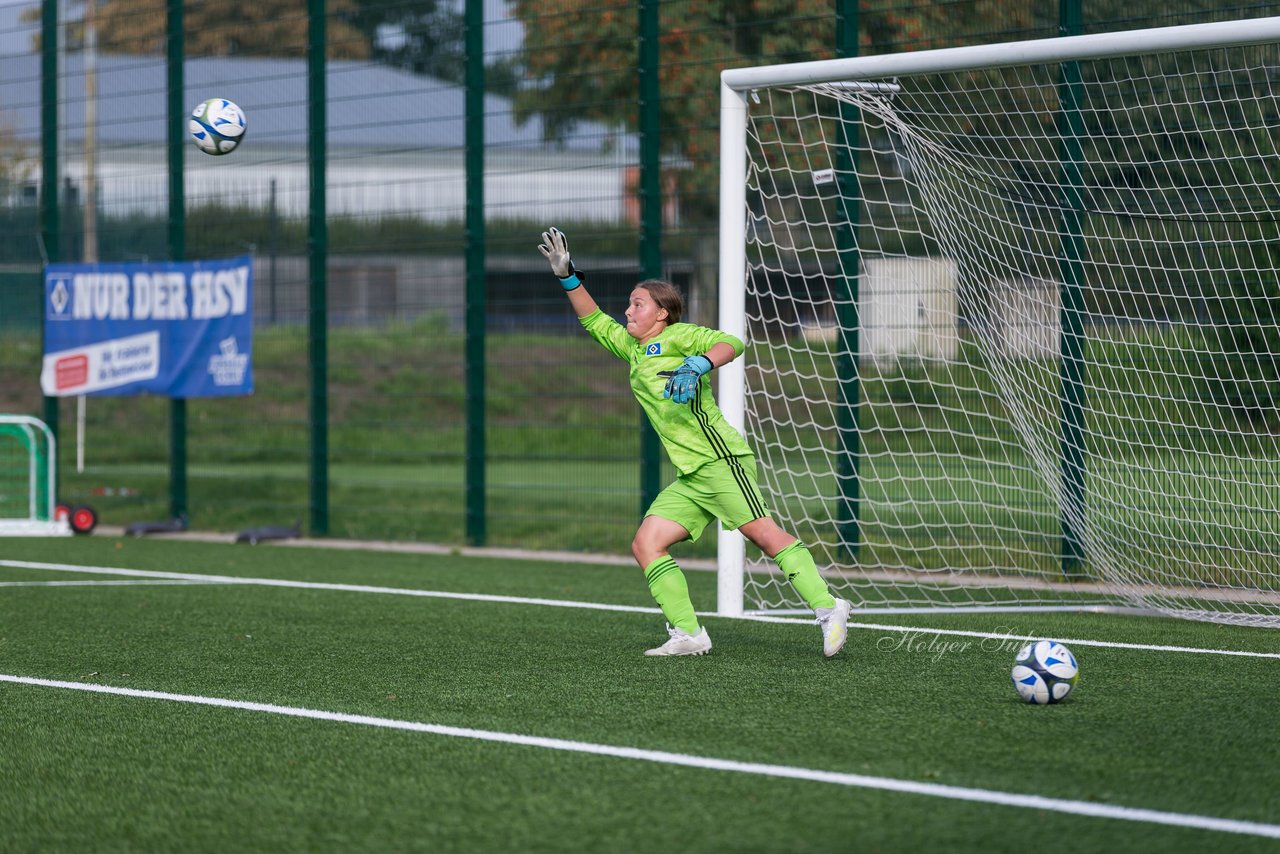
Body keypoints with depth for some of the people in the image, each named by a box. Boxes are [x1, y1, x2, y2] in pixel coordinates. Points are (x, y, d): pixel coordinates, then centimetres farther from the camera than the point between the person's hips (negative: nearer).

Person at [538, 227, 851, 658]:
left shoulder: (676, 336, 0)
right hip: (690, 476, 9)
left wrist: (699, 365, -30)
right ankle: (688, 634, -4)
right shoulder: (633, 348, 22)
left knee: (761, 532, -18)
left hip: (720, 459, -9)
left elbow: (730, 343, -13)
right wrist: (568, 276, 22)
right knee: (646, 544, -1)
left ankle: (827, 608, -19)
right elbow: (594, 321, 31)